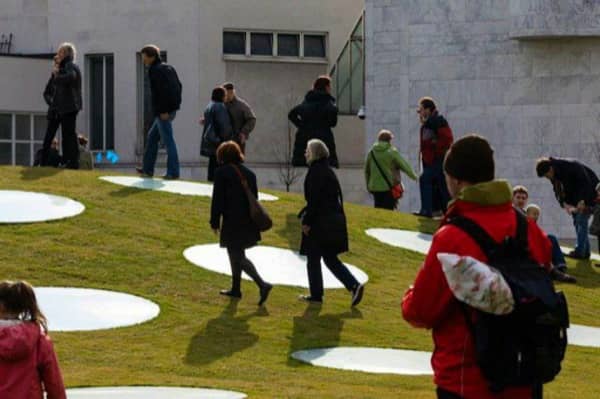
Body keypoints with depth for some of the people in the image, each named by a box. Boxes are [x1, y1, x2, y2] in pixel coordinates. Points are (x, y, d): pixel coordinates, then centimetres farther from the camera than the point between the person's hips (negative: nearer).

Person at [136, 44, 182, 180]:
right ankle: (148, 169, 20)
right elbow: (178, 86, 19)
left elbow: (161, 91, -22)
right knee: (152, 137, 18)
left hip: (163, 111, -10)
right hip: (172, 108, 10)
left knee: (168, 140, -7)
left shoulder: (155, 71, -13)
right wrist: (176, 104, 17)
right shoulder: (169, 68, 17)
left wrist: (162, 110, -21)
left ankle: (173, 172, -6)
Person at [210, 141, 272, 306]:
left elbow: (217, 199, -10)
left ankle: (262, 284, -20)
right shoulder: (249, 173, 10)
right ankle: (235, 289, 27)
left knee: (238, 257, -6)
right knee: (236, 254, 20)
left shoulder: (222, 172, -9)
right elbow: (254, 198, 15)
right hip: (249, 222, 7)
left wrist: (215, 222, -4)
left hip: (232, 222, -7)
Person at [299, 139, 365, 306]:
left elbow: (313, 199, -20)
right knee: (330, 258, 13)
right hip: (333, 221, 9)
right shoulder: (329, 171, 12)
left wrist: (307, 221, -16)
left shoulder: (315, 172, -15)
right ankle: (354, 286, 0)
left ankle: (316, 294, 12)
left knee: (313, 259, 5)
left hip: (319, 222, -9)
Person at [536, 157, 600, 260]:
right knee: (577, 221, 6)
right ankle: (585, 251, 11)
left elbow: (587, 183, -29)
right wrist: (564, 203, -16)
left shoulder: (572, 166, -30)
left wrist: (583, 201, -34)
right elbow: (558, 191, 2)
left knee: (581, 220, -14)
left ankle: (580, 251, -15)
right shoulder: (553, 176, -5)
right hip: (575, 197, 8)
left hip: (589, 194, -8)